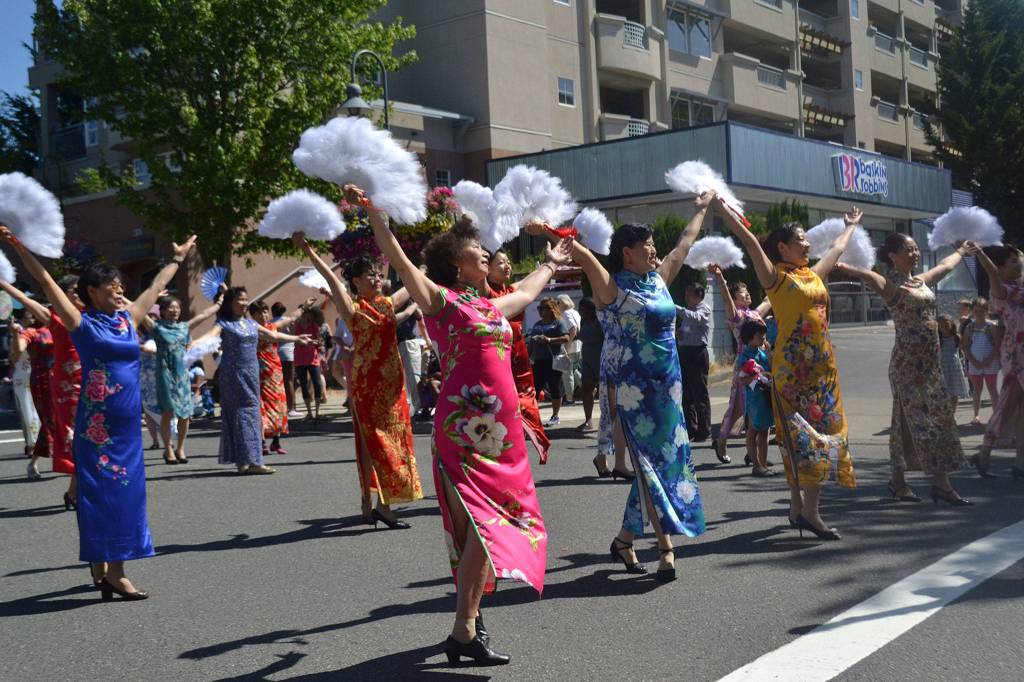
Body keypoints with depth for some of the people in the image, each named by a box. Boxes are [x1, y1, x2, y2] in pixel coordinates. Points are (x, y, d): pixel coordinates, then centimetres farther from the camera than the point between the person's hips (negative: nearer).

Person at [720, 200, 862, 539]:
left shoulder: (813, 274, 17)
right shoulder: (776, 277, -4)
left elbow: (837, 249, 35)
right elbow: (749, 241, -13)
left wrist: (851, 226, 50)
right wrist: (721, 207, -17)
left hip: (822, 365, 8)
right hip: (793, 366, -8)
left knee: (824, 431, 6)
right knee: (804, 434, -9)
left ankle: (800, 508, 12)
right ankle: (808, 511, -8)